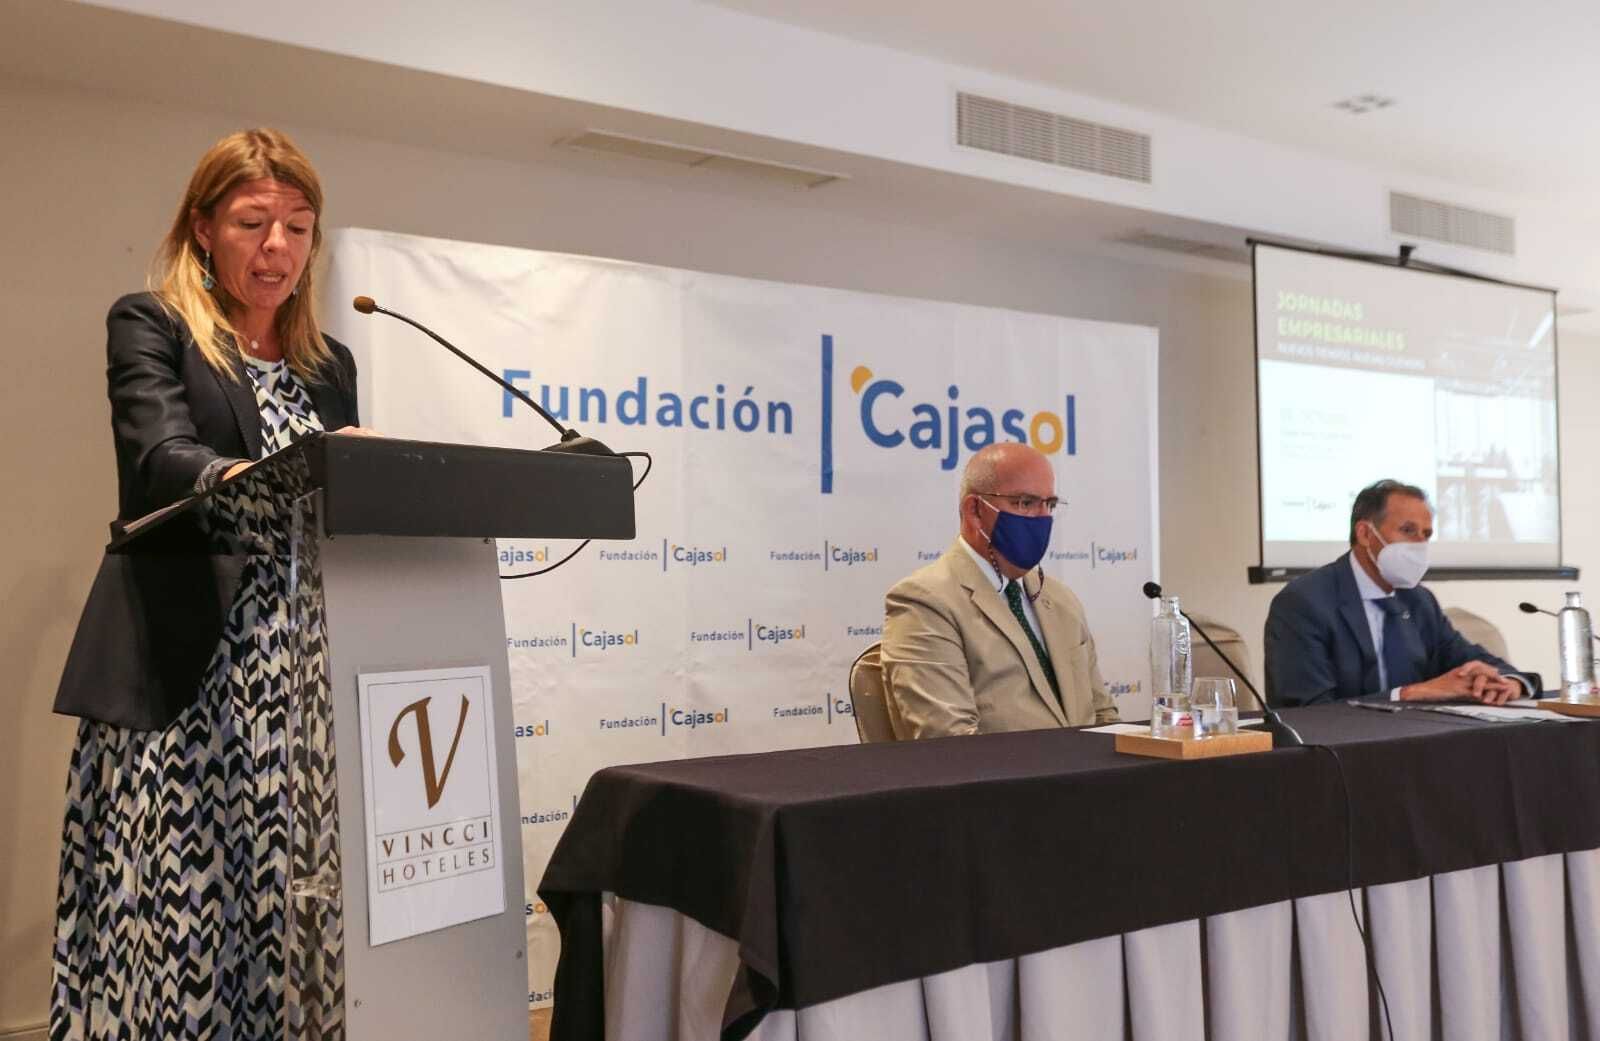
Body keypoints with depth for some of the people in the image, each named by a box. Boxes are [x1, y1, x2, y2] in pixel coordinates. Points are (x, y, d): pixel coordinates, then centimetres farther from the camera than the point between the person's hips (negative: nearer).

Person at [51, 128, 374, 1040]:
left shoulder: (331, 365, 19)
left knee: (279, 919, 0)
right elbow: (159, 461, -14)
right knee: (170, 923, -5)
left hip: (299, 682, 4)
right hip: (181, 678, -4)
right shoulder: (149, 325, 4)